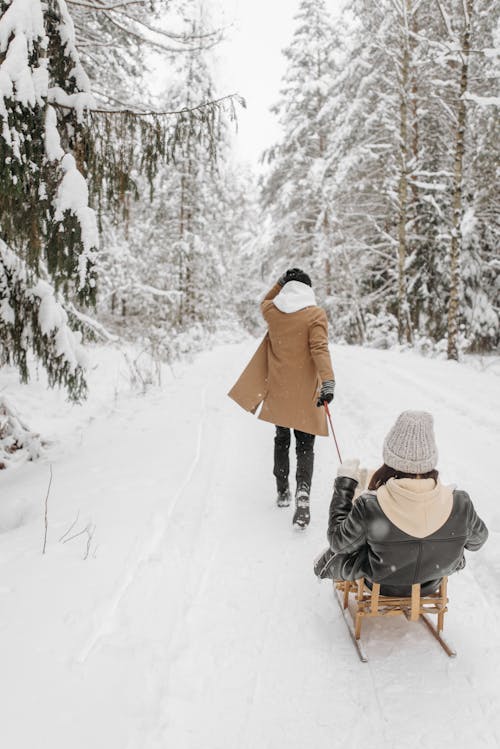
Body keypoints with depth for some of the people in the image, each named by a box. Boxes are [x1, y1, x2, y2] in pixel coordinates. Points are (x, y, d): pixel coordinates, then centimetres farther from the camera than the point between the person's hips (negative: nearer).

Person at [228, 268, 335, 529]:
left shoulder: (273, 311, 0)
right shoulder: (315, 314, -10)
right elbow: (320, 349, -22)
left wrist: (281, 282, 14)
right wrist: (328, 381, -30)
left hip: (278, 390, 3)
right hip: (305, 393, -3)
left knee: (281, 440, 20)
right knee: (305, 446, 3)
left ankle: (282, 492, 27)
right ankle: (303, 491, -19)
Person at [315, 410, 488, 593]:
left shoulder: (369, 507, -38)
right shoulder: (459, 504, -31)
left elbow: (338, 542, -17)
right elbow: (477, 540, -7)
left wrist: (344, 481, -12)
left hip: (381, 588, -2)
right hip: (430, 588, 2)